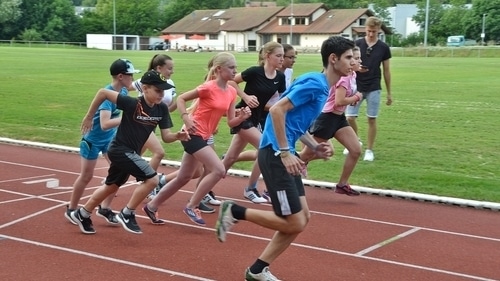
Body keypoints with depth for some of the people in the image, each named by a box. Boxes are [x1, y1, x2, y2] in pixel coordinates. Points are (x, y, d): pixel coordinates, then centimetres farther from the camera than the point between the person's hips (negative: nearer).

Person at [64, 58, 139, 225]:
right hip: (93, 138, -7)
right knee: (86, 176, 6)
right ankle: (71, 210, 25)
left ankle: (104, 209, 13)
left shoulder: (123, 91, -9)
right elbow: (105, 124, -44)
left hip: (110, 137, 7)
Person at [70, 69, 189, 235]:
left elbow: (166, 137, -2)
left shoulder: (162, 109, -5)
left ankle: (82, 214, 40)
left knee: (111, 187, 22)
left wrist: (178, 136, -24)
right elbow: (103, 92, -20)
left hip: (131, 152, 8)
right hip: (120, 150, -8)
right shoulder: (132, 104, -23)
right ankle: (127, 214, -4)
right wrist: (89, 117, -12)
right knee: (152, 179, -18)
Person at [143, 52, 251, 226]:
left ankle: (152, 206, 29)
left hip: (202, 137, 9)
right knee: (219, 170, -17)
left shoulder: (232, 92, 5)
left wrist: (242, 117, -14)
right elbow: (181, 98, -10)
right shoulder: (209, 87, -17)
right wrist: (186, 120, -21)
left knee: (184, 178, 16)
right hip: (193, 134, -9)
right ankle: (191, 207, -5)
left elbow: (231, 122, 6)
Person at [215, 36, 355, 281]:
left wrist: (315, 147, 8)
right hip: (275, 154, -10)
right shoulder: (314, 83, -14)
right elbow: (277, 110, -21)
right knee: (294, 223, -6)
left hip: (284, 154, 10)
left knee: (302, 218, 10)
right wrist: (285, 153, -20)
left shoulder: (323, 89, 15)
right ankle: (234, 211, 6)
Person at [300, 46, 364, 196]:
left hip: (339, 118, 9)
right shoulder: (344, 77, -21)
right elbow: (339, 101, -26)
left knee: (356, 150, 2)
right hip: (327, 117, -9)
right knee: (307, 154, 1)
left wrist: (353, 98, 7)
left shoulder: (352, 75, 7)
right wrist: (357, 97, -11)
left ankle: (342, 185, 14)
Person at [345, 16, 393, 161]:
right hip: (356, 87, 0)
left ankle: (369, 150, 13)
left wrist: (389, 93, 8)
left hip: (374, 89, 0)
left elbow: (386, 70, 7)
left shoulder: (383, 47, 0)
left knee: (372, 119, 2)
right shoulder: (357, 44, -2)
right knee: (350, 118, -3)